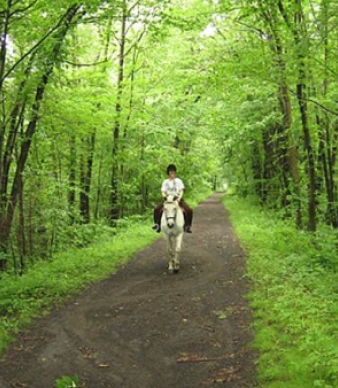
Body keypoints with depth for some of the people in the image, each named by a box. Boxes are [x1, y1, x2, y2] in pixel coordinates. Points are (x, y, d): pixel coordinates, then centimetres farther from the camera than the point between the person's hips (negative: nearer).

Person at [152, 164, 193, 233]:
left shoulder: (179, 181, 6)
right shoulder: (165, 182, 11)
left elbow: (181, 191, -2)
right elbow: (163, 192, 6)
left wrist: (179, 198, -21)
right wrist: (164, 195, -18)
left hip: (178, 199, -1)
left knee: (189, 210, -25)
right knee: (156, 209, -21)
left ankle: (187, 226, -10)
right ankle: (157, 225, -6)